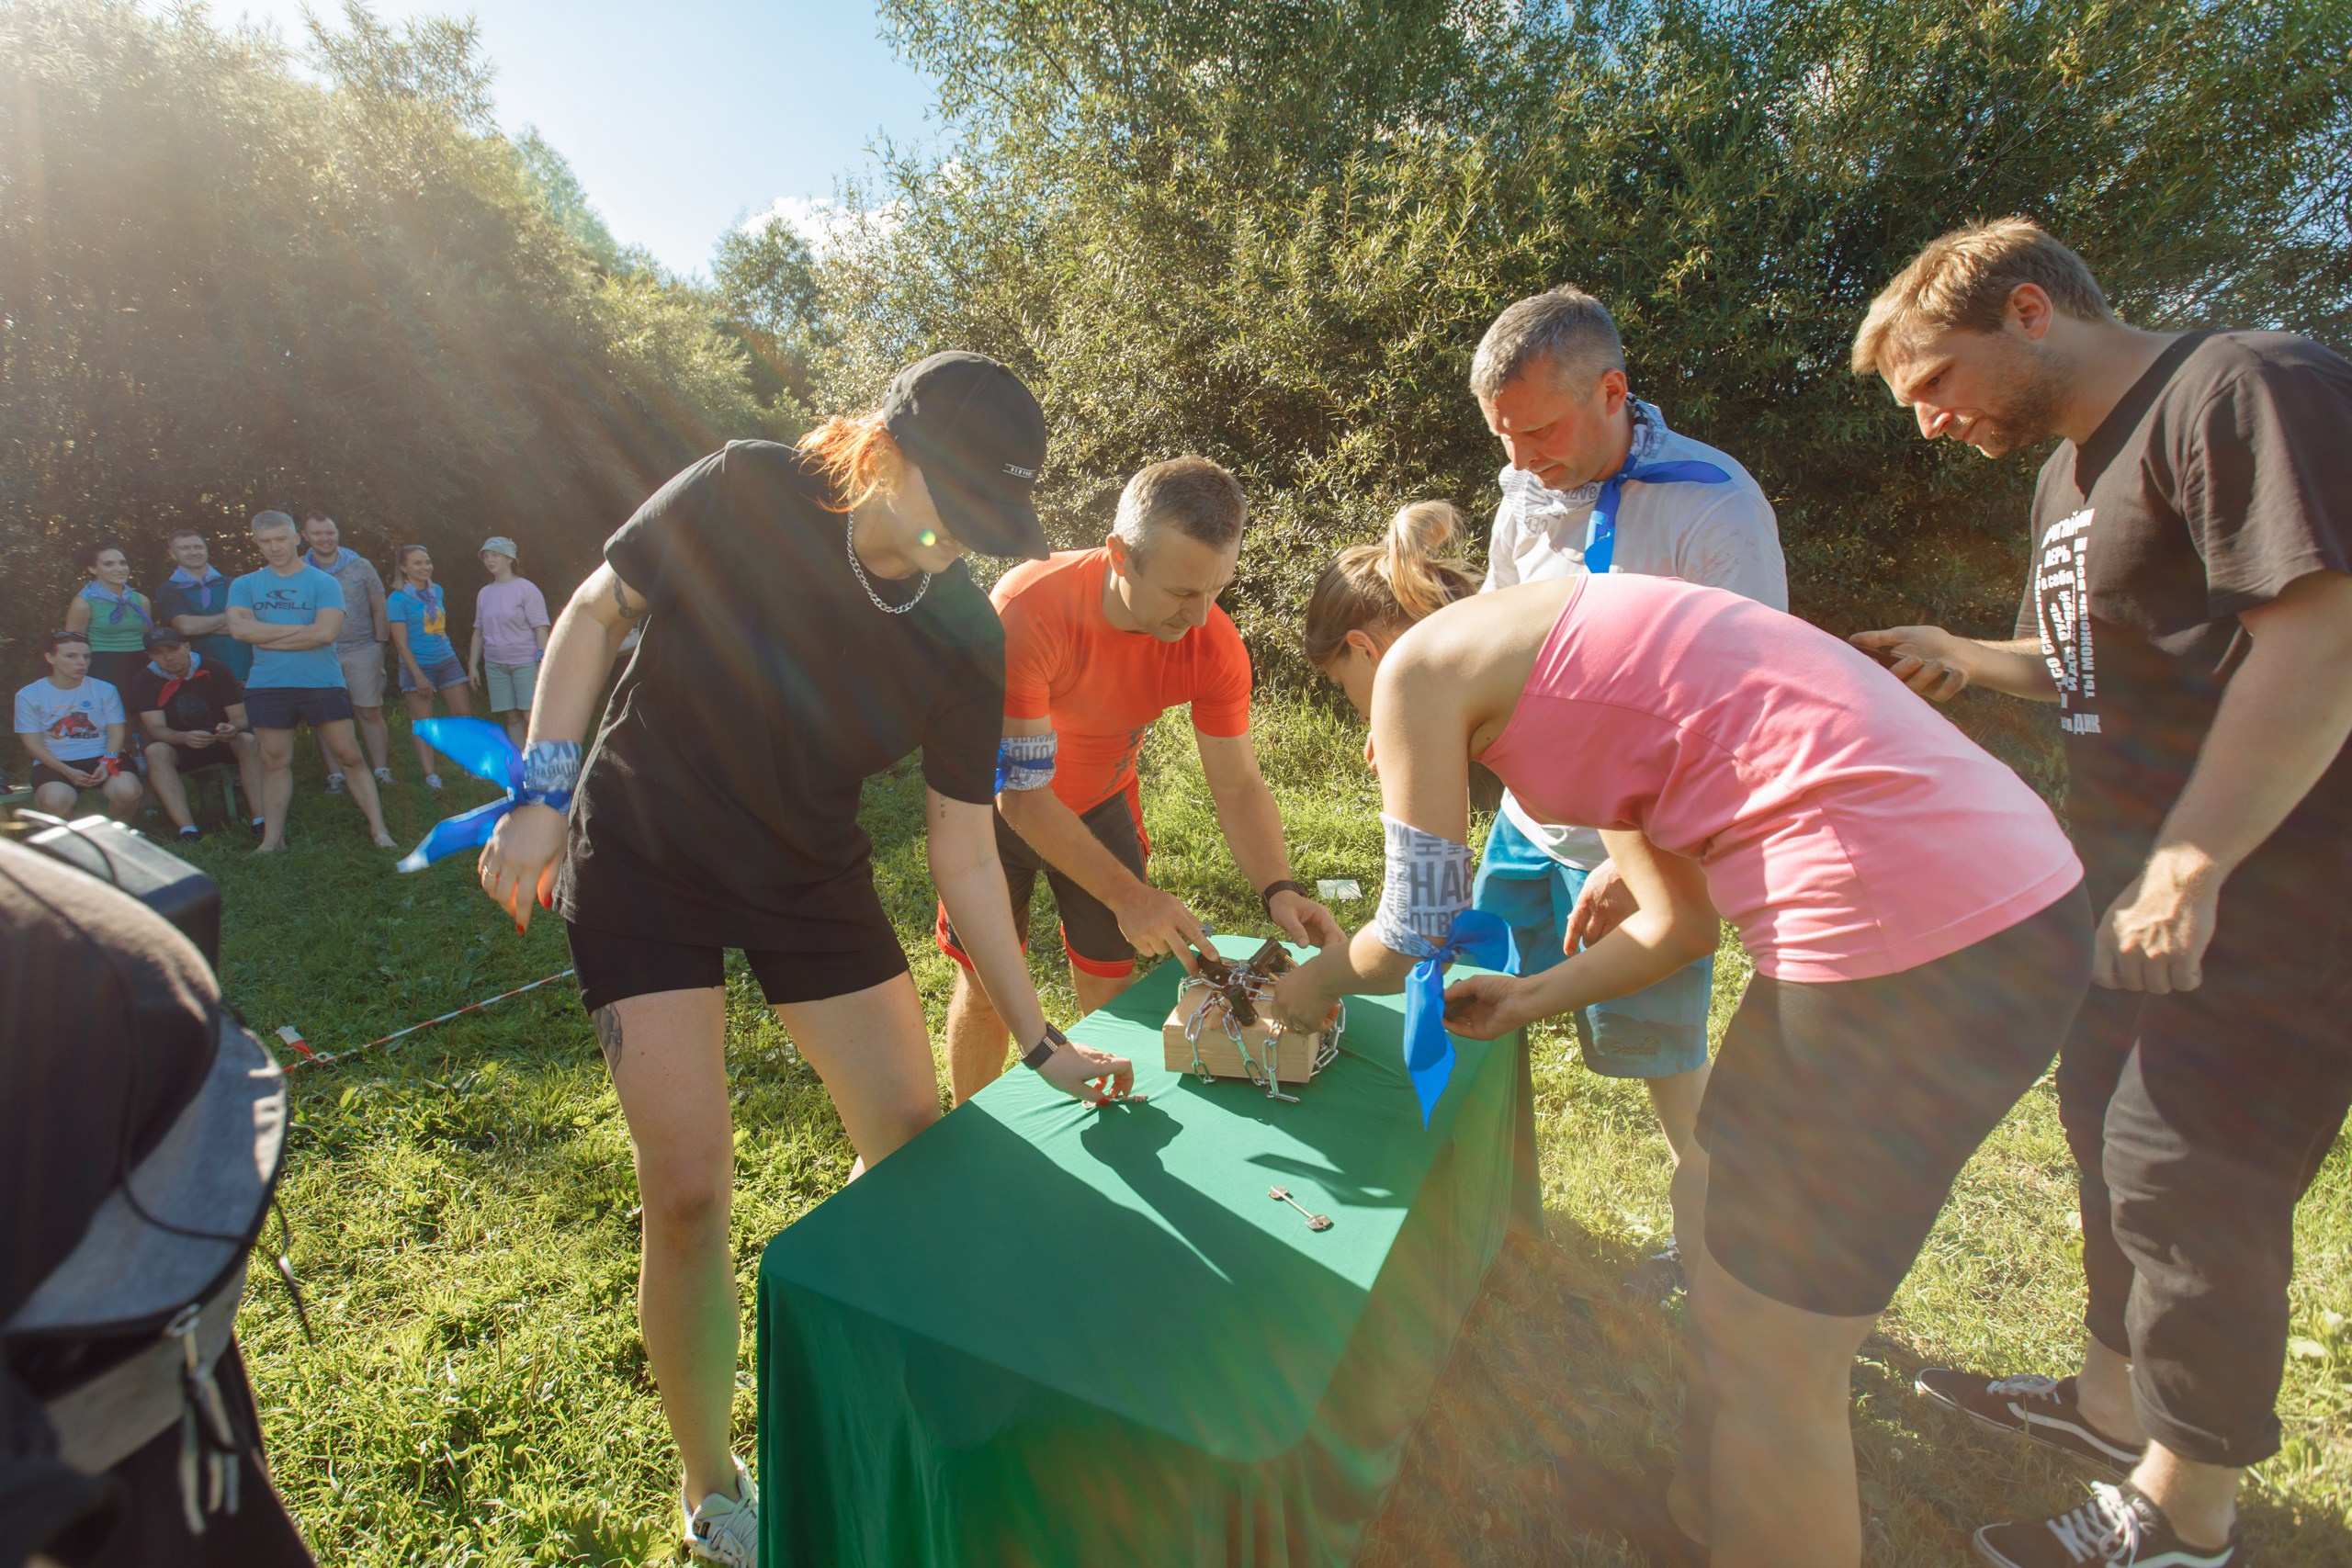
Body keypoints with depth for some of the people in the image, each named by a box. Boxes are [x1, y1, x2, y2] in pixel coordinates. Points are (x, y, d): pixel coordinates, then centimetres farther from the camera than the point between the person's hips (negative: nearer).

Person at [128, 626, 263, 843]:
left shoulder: (214, 670, -6)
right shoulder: (145, 680, -4)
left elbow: (240, 717, -9)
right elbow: (155, 728, -14)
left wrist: (232, 728, -36)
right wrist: (185, 738, -38)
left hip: (222, 742, -1)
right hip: (179, 748, 1)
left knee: (249, 740, -33)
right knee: (155, 751, -32)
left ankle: (260, 820, -41)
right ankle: (188, 830, -42)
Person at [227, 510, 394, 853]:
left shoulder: (324, 583, 1)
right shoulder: (244, 586, 11)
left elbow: (326, 632, -13)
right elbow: (239, 629, -6)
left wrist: (267, 638, -7)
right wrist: (301, 629, -10)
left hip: (322, 683, -3)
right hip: (267, 687, 3)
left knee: (349, 757, -2)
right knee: (275, 762, 7)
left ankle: (378, 829, 2)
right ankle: (272, 839, 15)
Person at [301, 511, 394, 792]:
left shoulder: (360, 566, 6)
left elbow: (378, 608, 7)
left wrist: (380, 643, 2)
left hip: (362, 650, -1)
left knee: (370, 713, 0)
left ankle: (381, 770, 3)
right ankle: (335, 775, 7)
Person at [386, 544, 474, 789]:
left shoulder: (438, 592, 8)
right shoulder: (398, 599, -8)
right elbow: (401, 642, -11)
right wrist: (418, 675, -17)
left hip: (447, 661, 5)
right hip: (418, 666, -5)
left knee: (463, 713, 4)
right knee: (422, 722, -2)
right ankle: (430, 774, -2)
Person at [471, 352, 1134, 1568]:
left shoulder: (965, 641, -14)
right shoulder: (743, 498, -20)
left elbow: (963, 855, -9)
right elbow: (596, 612, -5)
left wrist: (1040, 1041, -10)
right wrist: (542, 794, -13)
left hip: (811, 877, 3)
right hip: (642, 860, -2)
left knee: (914, 1140, 3)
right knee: (687, 1189, -4)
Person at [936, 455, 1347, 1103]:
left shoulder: (1213, 645, -25)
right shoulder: (1028, 609, -37)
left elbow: (1238, 787, -16)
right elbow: (1022, 792, -33)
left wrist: (1278, 890, -33)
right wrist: (1126, 895, -37)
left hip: (1101, 802, 3)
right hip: (1002, 805, -2)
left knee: (1111, 986, 4)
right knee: (986, 985, 4)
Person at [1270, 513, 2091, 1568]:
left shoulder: (1421, 662, -3)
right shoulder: (1555, 655, 22)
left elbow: (1416, 936, 3)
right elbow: (1681, 920, 23)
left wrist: (1313, 984, 23)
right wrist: (1527, 999, 34)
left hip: (1912, 928, -10)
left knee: (1767, 1367, 10)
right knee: (1727, 1274, 25)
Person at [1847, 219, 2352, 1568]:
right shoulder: (2074, 468, 15)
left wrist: (2189, 864, -25)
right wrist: (1966, 660, 4)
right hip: (2150, 881, 9)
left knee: (2187, 1184, -1)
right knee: (2111, 1129, 17)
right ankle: (2114, 1400, 38)